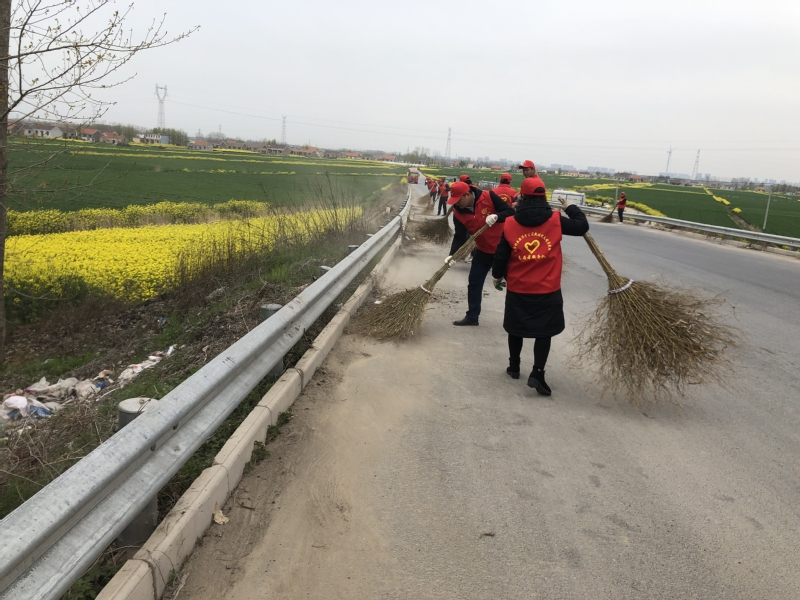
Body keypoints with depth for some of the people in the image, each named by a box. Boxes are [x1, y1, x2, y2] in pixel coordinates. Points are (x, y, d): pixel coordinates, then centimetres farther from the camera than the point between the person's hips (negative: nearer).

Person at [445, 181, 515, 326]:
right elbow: (459, 237, -10)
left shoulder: (489, 197, -21)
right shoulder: (458, 213, -9)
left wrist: (496, 216, -38)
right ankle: (472, 316, 21)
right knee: (474, 283, 7)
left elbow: (510, 212, -19)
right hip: (483, 250, 5)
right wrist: (452, 254, -24)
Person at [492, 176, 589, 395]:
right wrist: (573, 209, 23)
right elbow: (582, 226, 4)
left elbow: (501, 254, 0)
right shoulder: (556, 220, -8)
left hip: (517, 288, 2)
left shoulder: (510, 223, -5)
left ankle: (514, 367, 32)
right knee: (544, 332, 7)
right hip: (548, 290, -2)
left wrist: (497, 276, 17)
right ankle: (537, 373, -3)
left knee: (516, 329, 19)